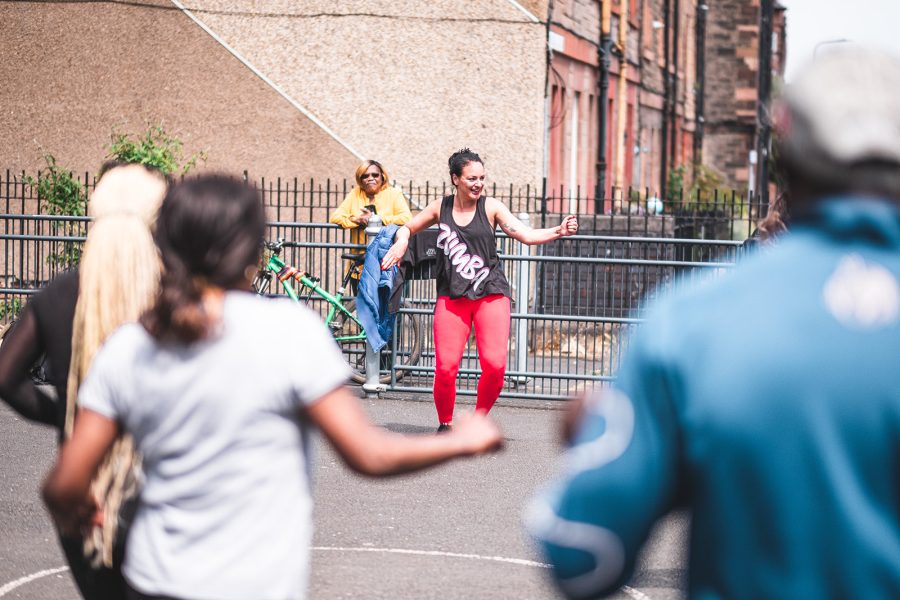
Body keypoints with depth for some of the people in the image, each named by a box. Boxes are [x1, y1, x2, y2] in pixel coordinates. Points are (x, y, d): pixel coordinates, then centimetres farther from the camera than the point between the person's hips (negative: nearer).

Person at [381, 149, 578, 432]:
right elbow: (408, 228, 23)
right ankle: (445, 423, 15)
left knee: (495, 365, -14)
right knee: (445, 367, -9)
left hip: (491, 294, -1)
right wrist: (402, 242, 0)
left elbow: (527, 235, -8)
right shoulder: (440, 208, 7)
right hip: (451, 297, 1)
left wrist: (557, 232, -25)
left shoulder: (491, 207, 1)